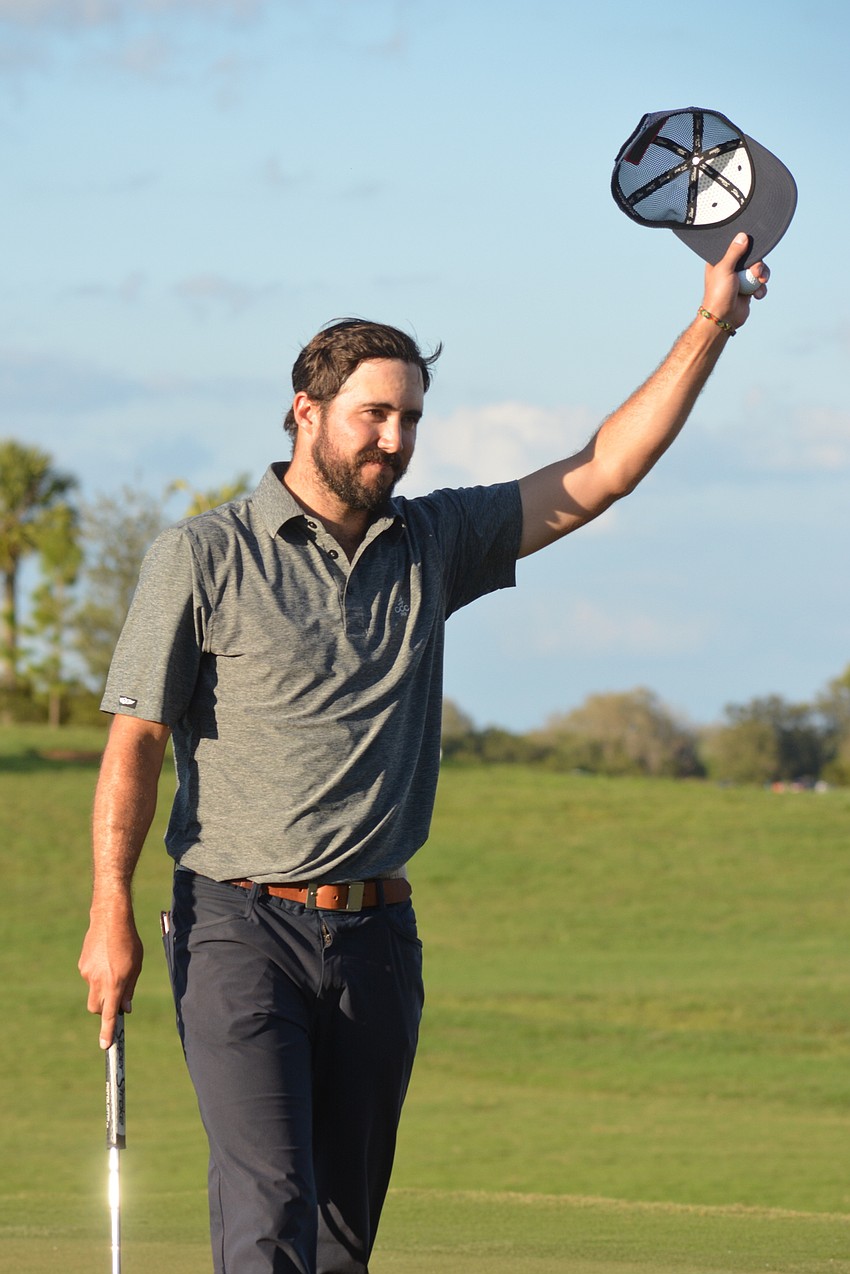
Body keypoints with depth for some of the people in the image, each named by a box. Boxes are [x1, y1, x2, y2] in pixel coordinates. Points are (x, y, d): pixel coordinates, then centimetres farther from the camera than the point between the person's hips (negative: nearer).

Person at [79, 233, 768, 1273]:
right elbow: (134, 743, -4)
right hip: (241, 925, -5)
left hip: (377, 938, 5)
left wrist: (711, 326, 2)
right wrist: (111, 914, -13)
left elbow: (603, 472, 10)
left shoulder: (431, 546, 11)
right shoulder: (203, 558, -2)